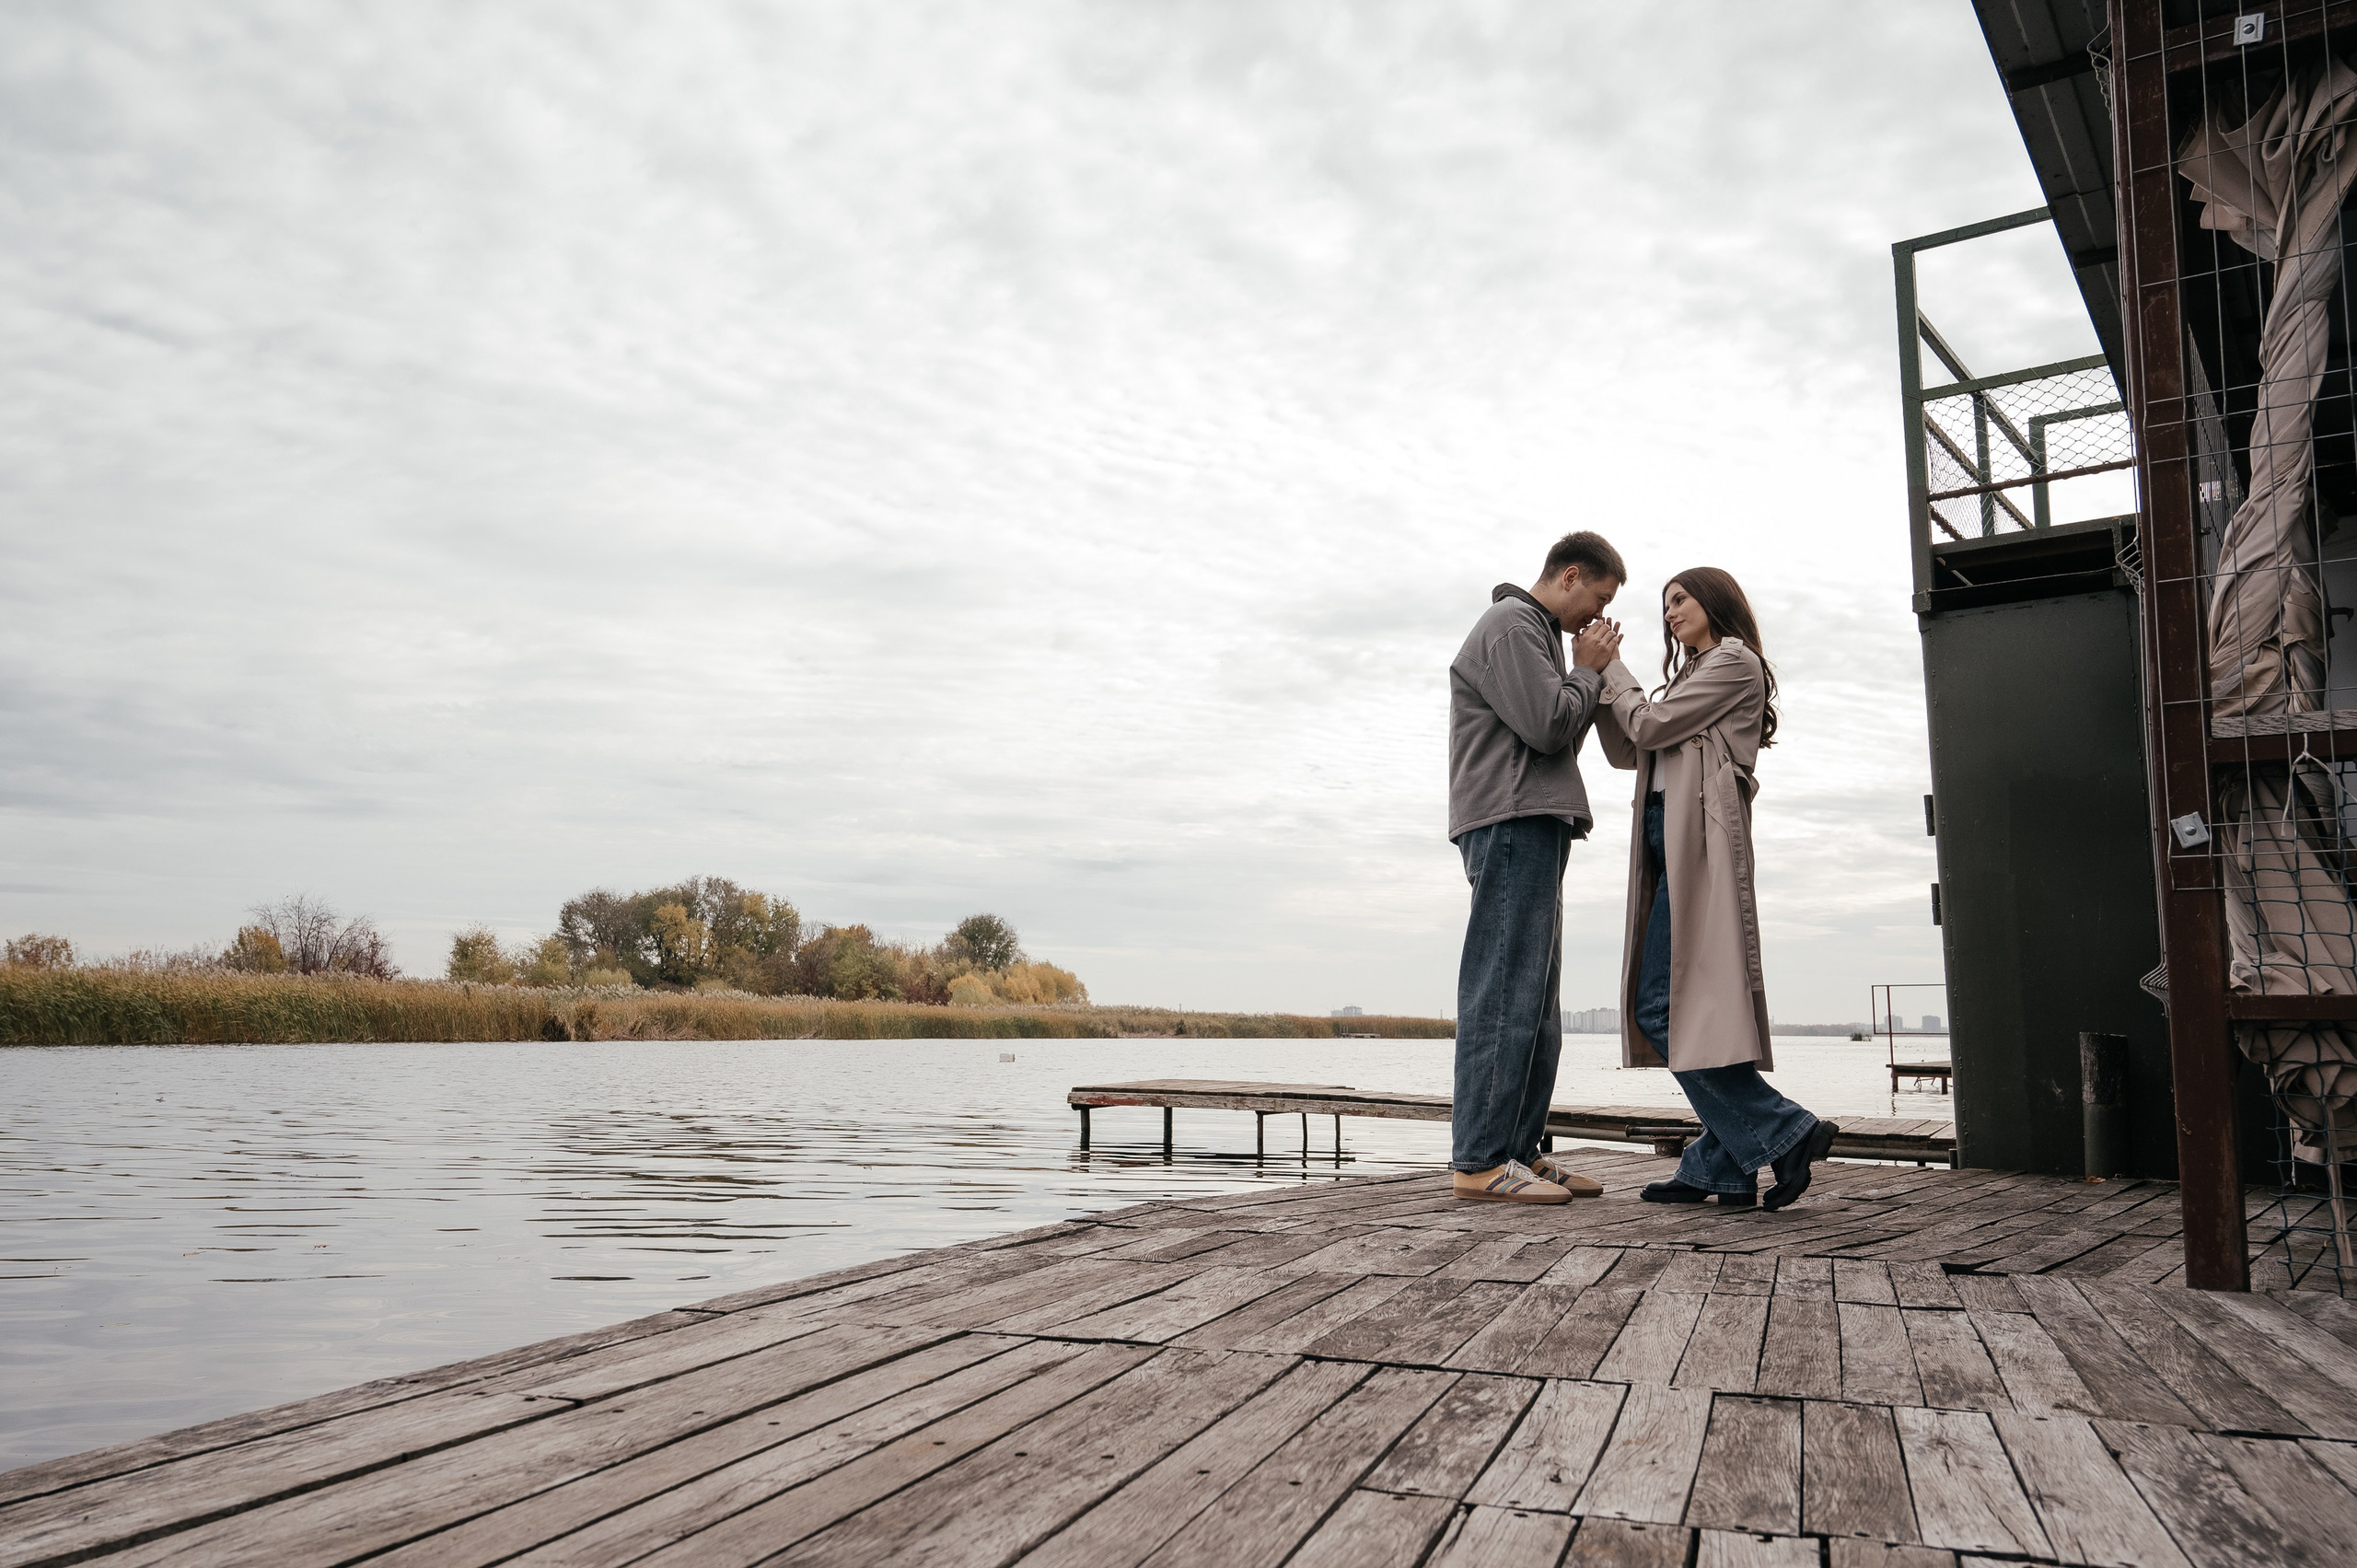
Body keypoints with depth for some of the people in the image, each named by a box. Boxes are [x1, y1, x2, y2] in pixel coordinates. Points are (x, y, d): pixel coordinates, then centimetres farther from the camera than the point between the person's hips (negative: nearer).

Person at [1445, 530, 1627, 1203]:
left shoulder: (1539, 635, 27)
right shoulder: (1510, 626, -5)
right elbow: (1548, 725, -16)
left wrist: (1592, 675, 12)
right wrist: (1588, 671, 0)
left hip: (1534, 828, 11)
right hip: (1510, 825, -11)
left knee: (1536, 1003, 9)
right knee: (1504, 994, -13)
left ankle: (1520, 1151, 12)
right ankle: (1479, 1161, -12)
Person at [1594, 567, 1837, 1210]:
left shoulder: (1735, 661, 1)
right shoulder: (1695, 674, 30)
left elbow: (1649, 725, -8)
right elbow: (1627, 752, 22)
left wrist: (1609, 665, 6)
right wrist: (1598, 674, 15)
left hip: (1699, 843, -9)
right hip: (1670, 844, 9)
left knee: (1662, 1006, -15)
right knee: (1692, 1009, 3)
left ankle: (1785, 1132, -12)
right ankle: (1722, 1168, 4)